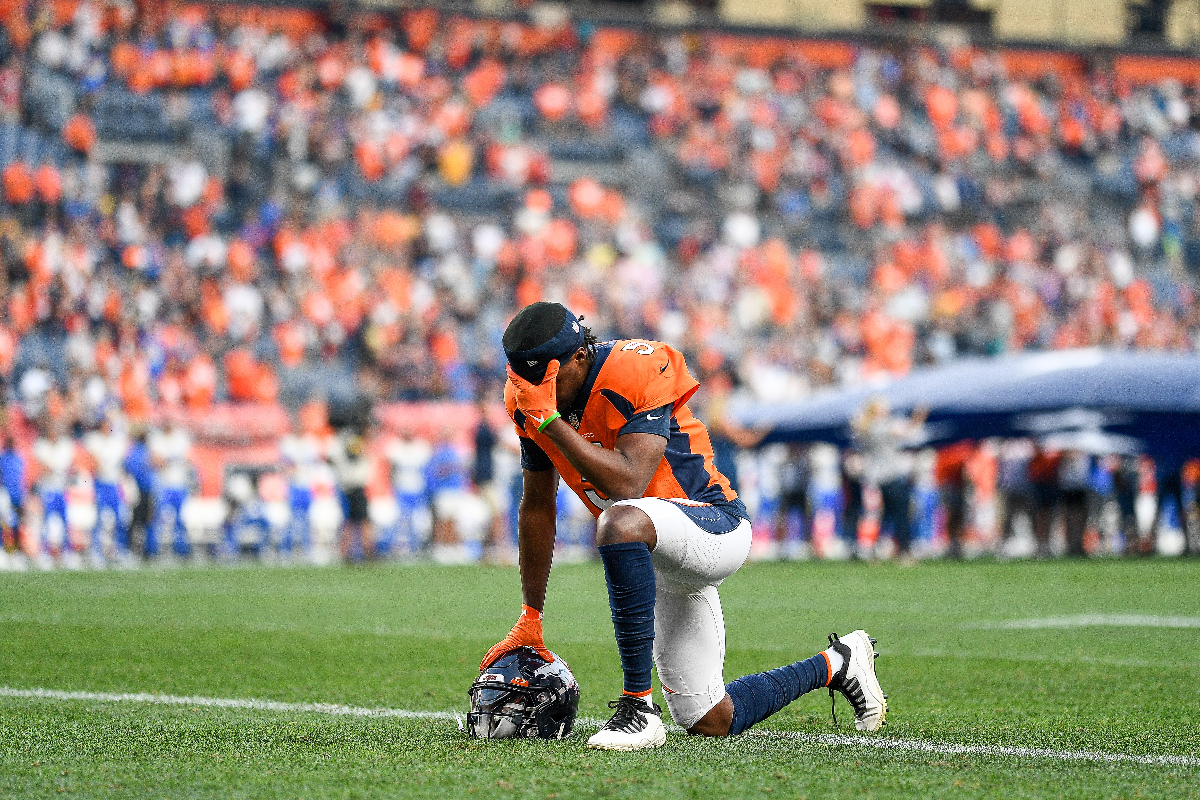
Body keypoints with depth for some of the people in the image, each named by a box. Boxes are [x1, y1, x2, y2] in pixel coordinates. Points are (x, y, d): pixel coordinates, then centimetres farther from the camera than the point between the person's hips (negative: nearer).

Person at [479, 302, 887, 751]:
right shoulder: (529, 401, -3)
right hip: (662, 562, 8)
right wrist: (530, 617, 11)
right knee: (709, 723, 7)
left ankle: (638, 708, -34)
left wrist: (551, 420, -34)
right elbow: (537, 507, 9)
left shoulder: (639, 373, -24)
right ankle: (834, 665, 32)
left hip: (714, 527, -8)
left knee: (620, 524, -41)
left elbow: (628, 484, -35)